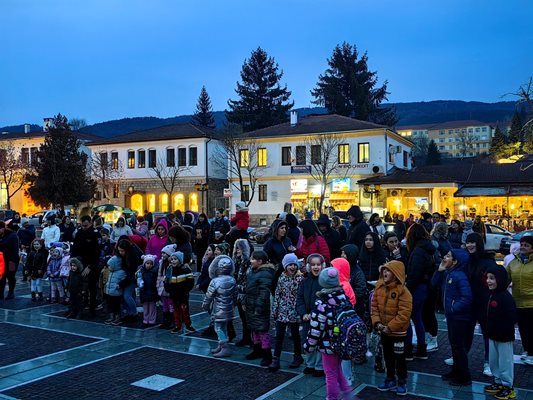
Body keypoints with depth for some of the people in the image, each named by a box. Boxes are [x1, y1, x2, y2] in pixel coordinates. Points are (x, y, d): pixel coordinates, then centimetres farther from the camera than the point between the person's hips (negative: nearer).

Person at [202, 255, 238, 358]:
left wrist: (205, 306, 4)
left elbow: (209, 296, -12)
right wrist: (233, 304, 23)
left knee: (219, 328, 2)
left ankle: (225, 348, -2)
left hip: (219, 310, -7)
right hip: (229, 309, 7)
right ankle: (221, 346, 28)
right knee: (224, 328, 17)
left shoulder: (215, 282, -20)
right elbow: (235, 295, 8)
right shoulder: (232, 280, -3)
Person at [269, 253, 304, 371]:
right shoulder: (282, 278, 2)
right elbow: (277, 295, 5)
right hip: (282, 311, 2)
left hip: (294, 312, -2)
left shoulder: (300, 278, -7)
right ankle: (275, 360, 6)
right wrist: (274, 310, 3)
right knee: (279, 335, 2)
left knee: (295, 335, 12)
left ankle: (297, 356, 29)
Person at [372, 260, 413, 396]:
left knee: (399, 357, 8)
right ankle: (390, 380, 35)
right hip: (383, 331, 6)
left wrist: (390, 327, -20)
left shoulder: (403, 291, -20)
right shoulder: (379, 287, -2)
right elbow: (374, 306, 3)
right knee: (388, 356, 19)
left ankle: (402, 382, 25)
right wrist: (377, 322, -10)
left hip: (398, 331, -6)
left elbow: (404, 314, -22)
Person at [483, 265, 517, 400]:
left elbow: (511, 318, -22)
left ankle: (508, 387, 17)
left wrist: (503, 332, -21)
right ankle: (499, 382, 33)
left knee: (505, 361, 4)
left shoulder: (506, 297, -21)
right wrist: (489, 330, 13)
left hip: (504, 337, -9)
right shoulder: (492, 295, 7)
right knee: (493, 360, 18)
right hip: (493, 335, 9)